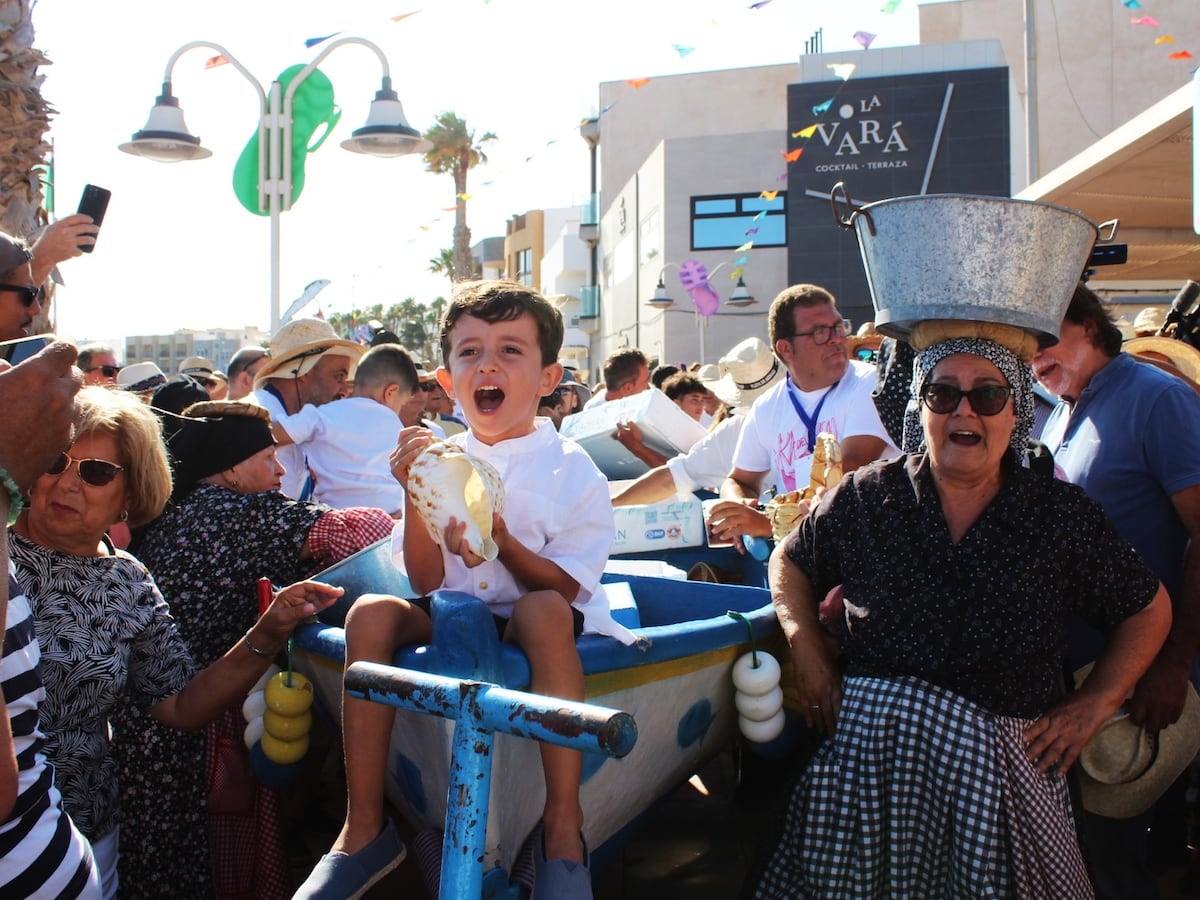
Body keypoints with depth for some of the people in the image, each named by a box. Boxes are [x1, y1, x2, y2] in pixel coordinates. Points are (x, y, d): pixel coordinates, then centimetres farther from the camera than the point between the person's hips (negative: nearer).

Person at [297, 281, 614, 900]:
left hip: (537, 627, -3)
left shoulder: (572, 471, -6)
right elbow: (427, 583, -2)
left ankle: (563, 828, -28)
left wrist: (503, 544, -27)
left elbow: (565, 588, -10)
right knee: (372, 613, -22)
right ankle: (364, 828, -13)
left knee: (544, 613, -36)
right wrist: (415, 498, -16)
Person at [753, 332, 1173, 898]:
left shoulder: (1061, 514, -1)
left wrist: (1094, 704, 1)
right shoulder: (866, 497, -1)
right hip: (866, 761, 0)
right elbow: (790, 562, 14)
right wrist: (805, 645, 0)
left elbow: (1148, 610, 10)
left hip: (1007, 764, 0)